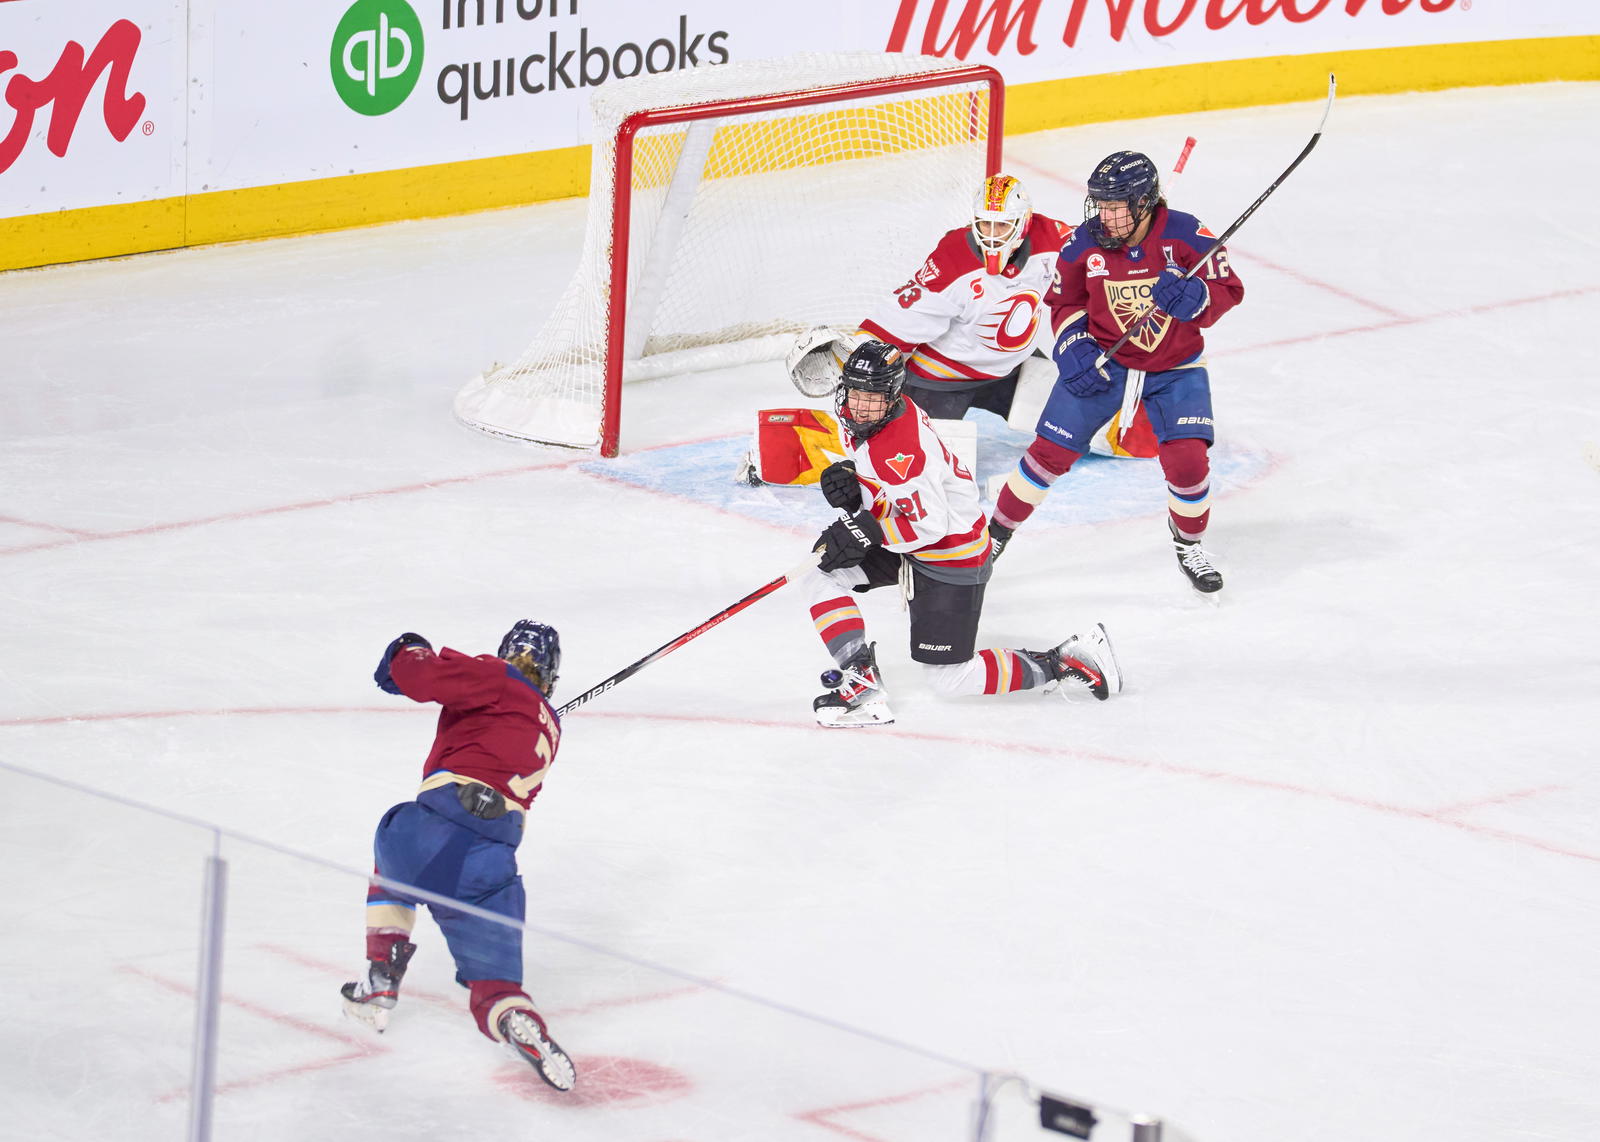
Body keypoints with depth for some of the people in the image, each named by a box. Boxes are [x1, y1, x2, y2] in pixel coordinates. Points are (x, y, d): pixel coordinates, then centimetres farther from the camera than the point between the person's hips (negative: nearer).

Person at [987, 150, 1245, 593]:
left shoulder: (1185, 235, -20)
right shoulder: (1085, 243, -14)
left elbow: (1228, 290, -15)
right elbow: (1065, 301, 2)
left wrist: (1192, 297, -36)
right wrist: (1073, 346, -14)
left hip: (1175, 366, -1)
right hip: (1102, 359, 1)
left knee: (1187, 458, -13)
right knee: (1051, 451, -1)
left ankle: (1189, 542, 15)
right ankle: (997, 531, 18)